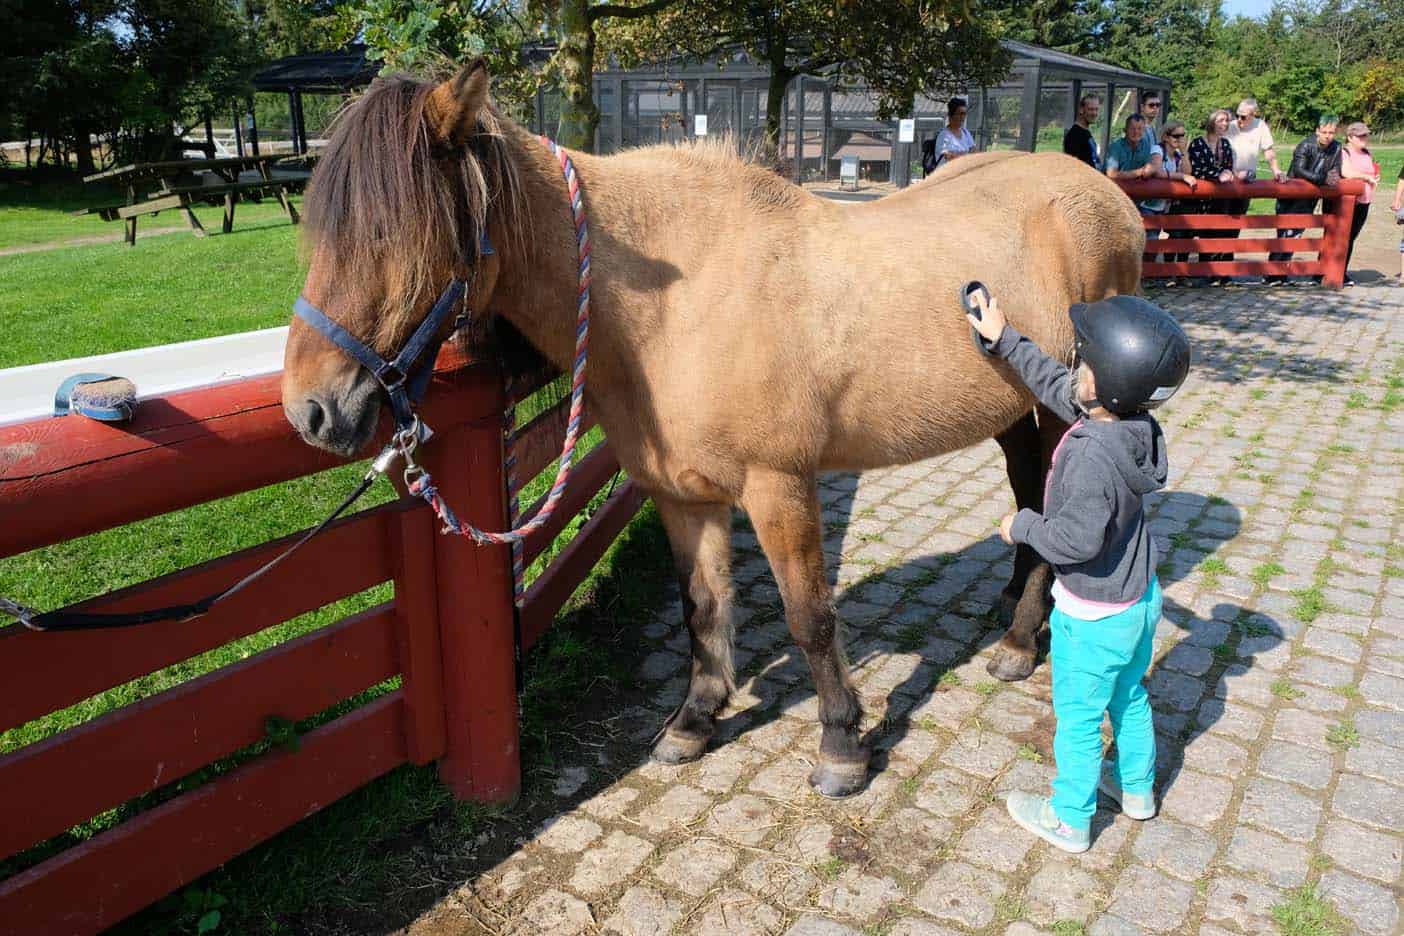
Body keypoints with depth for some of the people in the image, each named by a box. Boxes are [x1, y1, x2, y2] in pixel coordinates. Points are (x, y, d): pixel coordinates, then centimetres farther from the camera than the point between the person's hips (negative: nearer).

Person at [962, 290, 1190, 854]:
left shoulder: (1094, 455, -34)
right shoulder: (1135, 423, -7)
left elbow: (1077, 538, -33)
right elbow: (1055, 385, 6)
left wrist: (1022, 526, -15)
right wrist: (1004, 341, 11)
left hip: (1093, 617, -8)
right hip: (1140, 598, 8)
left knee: (1078, 718, 11)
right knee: (1129, 696, 28)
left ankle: (1070, 821, 30)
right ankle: (1137, 788, 49)